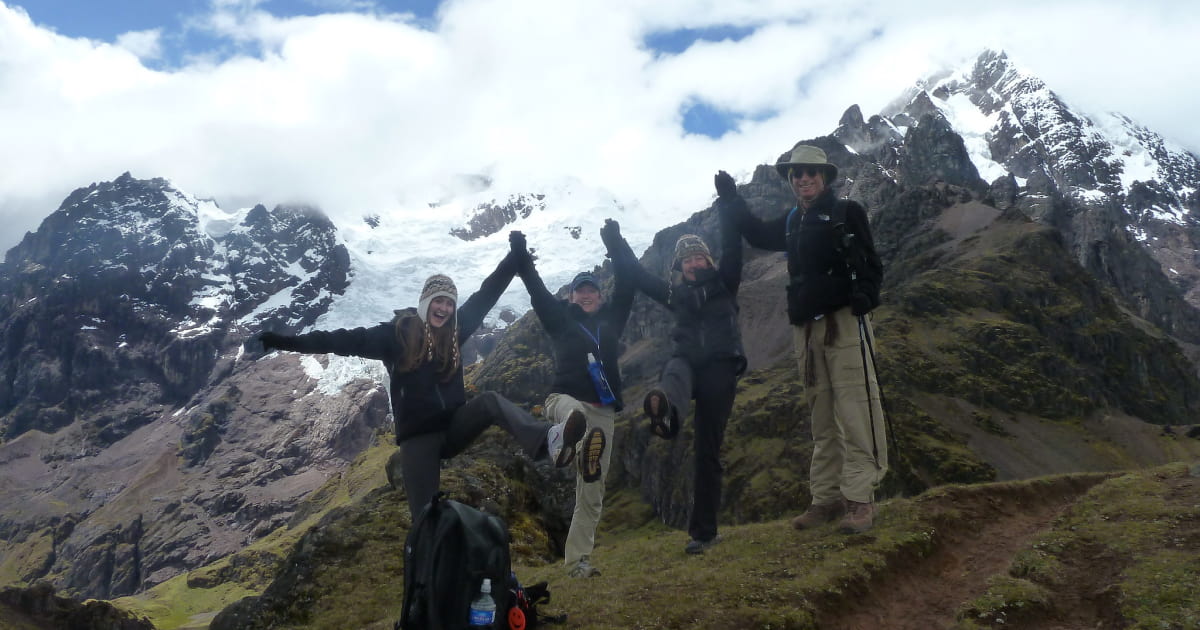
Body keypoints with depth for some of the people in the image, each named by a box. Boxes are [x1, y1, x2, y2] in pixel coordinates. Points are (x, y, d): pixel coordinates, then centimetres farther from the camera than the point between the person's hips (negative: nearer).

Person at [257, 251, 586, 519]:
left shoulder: (454, 330, 5)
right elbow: (348, 340, -10)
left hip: (454, 424, 2)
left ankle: (549, 441, -51)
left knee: (491, 401, -27)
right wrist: (288, 342, -16)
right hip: (418, 436, -2)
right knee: (427, 519, -7)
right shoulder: (397, 333, -5)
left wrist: (514, 259, 5)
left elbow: (486, 294, 7)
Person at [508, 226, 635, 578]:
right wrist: (521, 255, -9)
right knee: (574, 413, -43)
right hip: (565, 398, -2)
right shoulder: (561, 320, 12)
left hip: (602, 410, 2)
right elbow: (536, 289, 2)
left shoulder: (611, 319, 16)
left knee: (592, 489, 1)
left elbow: (625, 286, 7)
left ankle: (578, 559, 6)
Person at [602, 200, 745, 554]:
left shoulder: (724, 284, 14)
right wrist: (616, 245, 12)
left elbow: (732, 248, 1)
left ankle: (704, 530, 2)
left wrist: (725, 204, -7)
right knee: (675, 372, -39)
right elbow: (637, 275, 18)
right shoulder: (676, 295, 19)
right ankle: (664, 411, -77)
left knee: (708, 451, -3)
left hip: (720, 369, -1)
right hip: (688, 363, 1)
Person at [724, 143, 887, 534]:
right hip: (806, 327, 6)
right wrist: (732, 201, 25)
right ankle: (827, 498, 11)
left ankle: (860, 498, -10)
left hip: (844, 321, -6)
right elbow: (758, 235, 36)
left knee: (854, 411, -11)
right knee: (822, 418, 7)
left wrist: (864, 295, -24)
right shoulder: (792, 222, 19)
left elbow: (869, 263, -6)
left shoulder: (847, 212, 2)